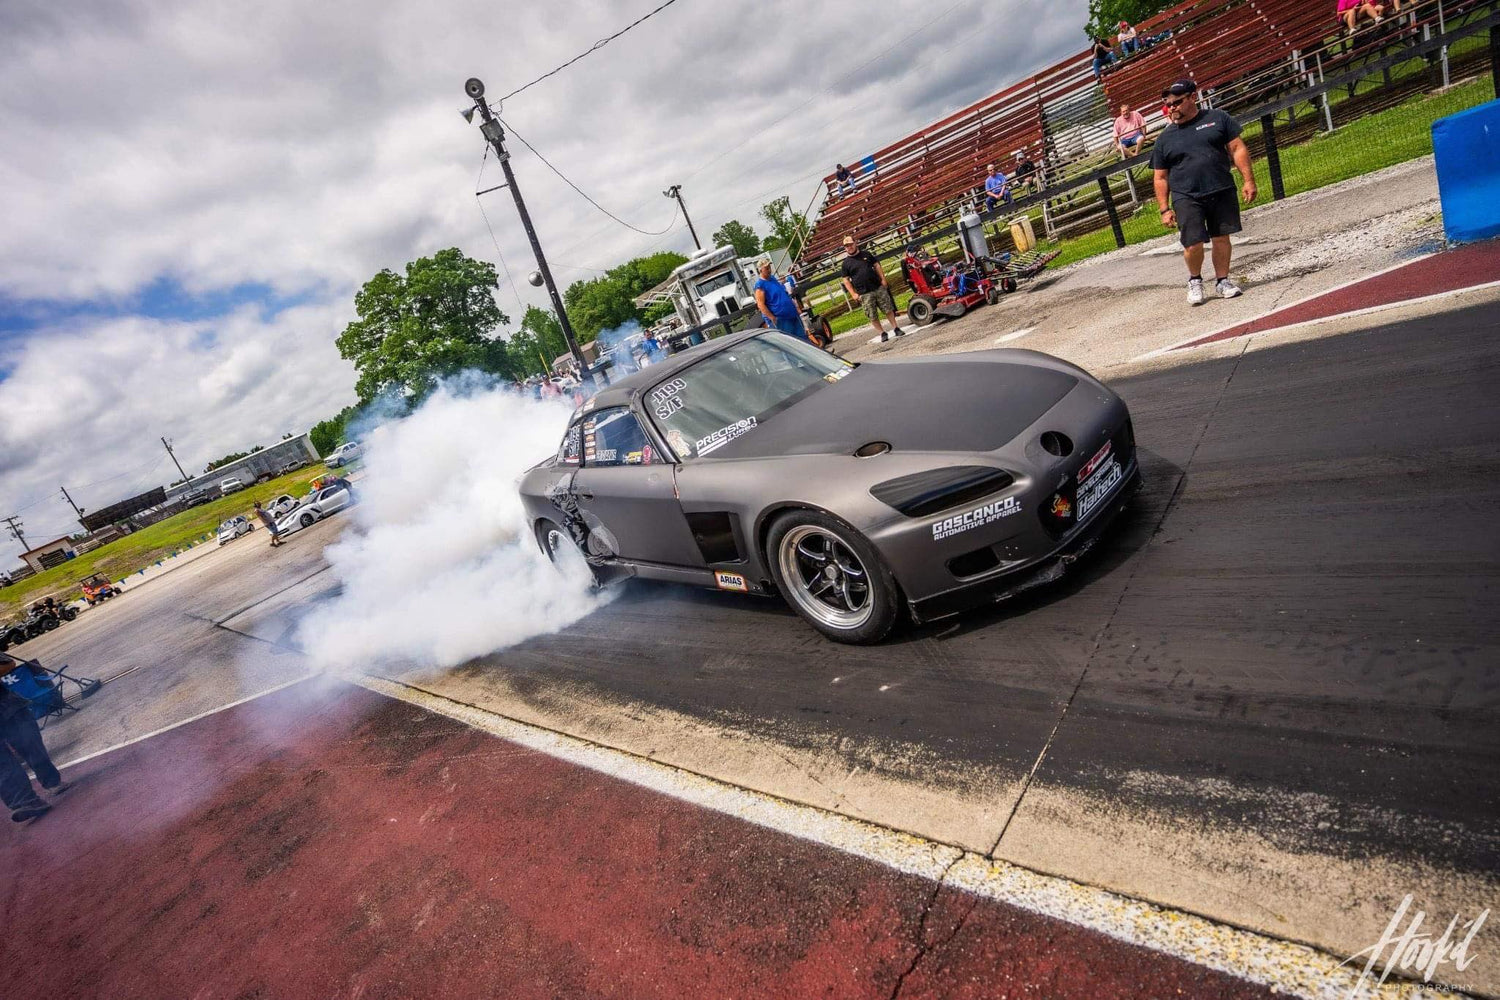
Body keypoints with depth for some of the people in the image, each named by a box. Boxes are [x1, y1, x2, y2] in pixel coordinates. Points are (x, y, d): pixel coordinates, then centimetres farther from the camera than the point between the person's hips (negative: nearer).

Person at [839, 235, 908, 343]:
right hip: (864, 294, -2)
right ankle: (883, 333, 12)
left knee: (889, 309, 5)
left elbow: (877, 266, 12)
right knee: (873, 316, -1)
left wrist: (883, 279, 1)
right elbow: (846, 280, 1)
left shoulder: (866, 254, 8)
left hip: (879, 288, 2)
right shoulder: (846, 263, 1)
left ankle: (896, 328, 17)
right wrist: (854, 294, -7)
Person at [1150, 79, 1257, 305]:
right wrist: (1164, 209, 1)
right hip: (1186, 199, -1)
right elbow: (1160, 178, 8)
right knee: (1193, 244, -11)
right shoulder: (1165, 138, 7)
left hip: (1222, 193, 1)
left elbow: (1237, 149, 4)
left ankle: (1222, 281, 22)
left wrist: (1248, 180, -4)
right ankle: (1194, 280, 15)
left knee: (1221, 238, 6)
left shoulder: (1217, 119, 7)